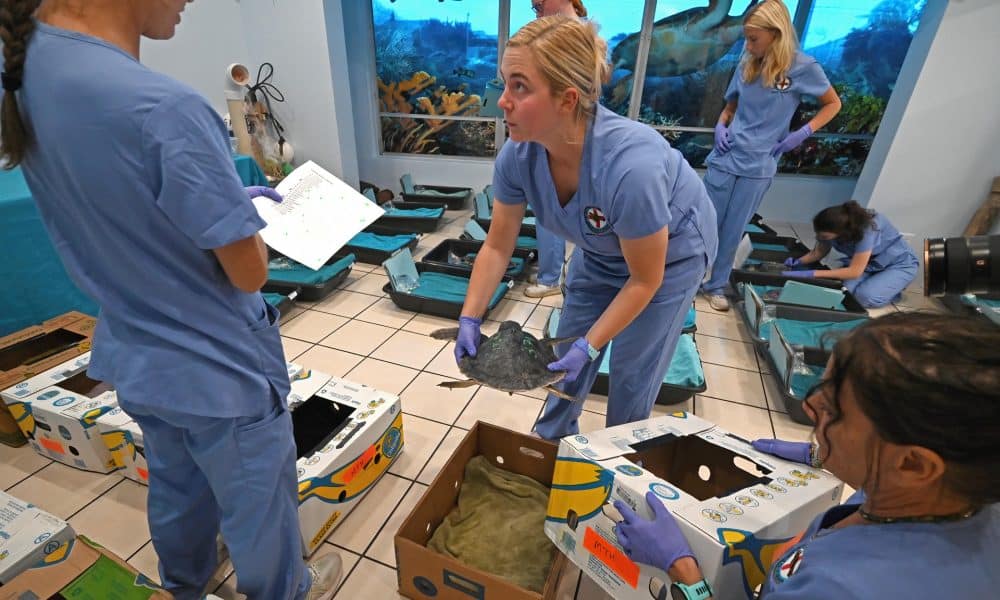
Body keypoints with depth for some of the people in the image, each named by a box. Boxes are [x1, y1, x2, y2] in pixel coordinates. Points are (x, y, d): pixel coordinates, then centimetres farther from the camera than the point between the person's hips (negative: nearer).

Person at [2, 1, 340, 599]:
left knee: (175, 491, 32)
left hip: (135, 360, 8)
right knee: (258, 510, 20)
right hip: (221, 371, -7)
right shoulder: (165, 108, -30)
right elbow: (250, 273, -21)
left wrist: (227, 200, 7)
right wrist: (238, 218, -2)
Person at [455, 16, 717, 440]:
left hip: (671, 253, -4)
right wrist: (469, 319, -17)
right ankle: (552, 440, 40)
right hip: (601, 250, 5)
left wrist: (589, 346, -25)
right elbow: (498, 246, -13)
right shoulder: (518, 155, -26)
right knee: (568, 349, 14)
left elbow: (645, 280, -27)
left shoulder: (630, 167, -42)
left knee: (632, 371, 5)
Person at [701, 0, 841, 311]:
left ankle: (716, 285, 20)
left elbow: (833, 104, 7)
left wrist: (802, 133, -7)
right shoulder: (746, 65, 4)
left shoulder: (803, 67, -4)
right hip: (725, 158, 2)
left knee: (733, 231, 5)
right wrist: (720, 125, -3)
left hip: (758, 166, -2)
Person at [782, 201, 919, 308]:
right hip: (871, 263, 6)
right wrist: (798, 262, -23)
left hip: (899, 263, -5)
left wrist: (811, 274, -41)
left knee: (865, 297, -28)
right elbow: (819, 252, -3)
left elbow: (854, 271, -37)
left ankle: (893, 288, 5)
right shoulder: (831, 227, -21)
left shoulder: (867, 230, -39)